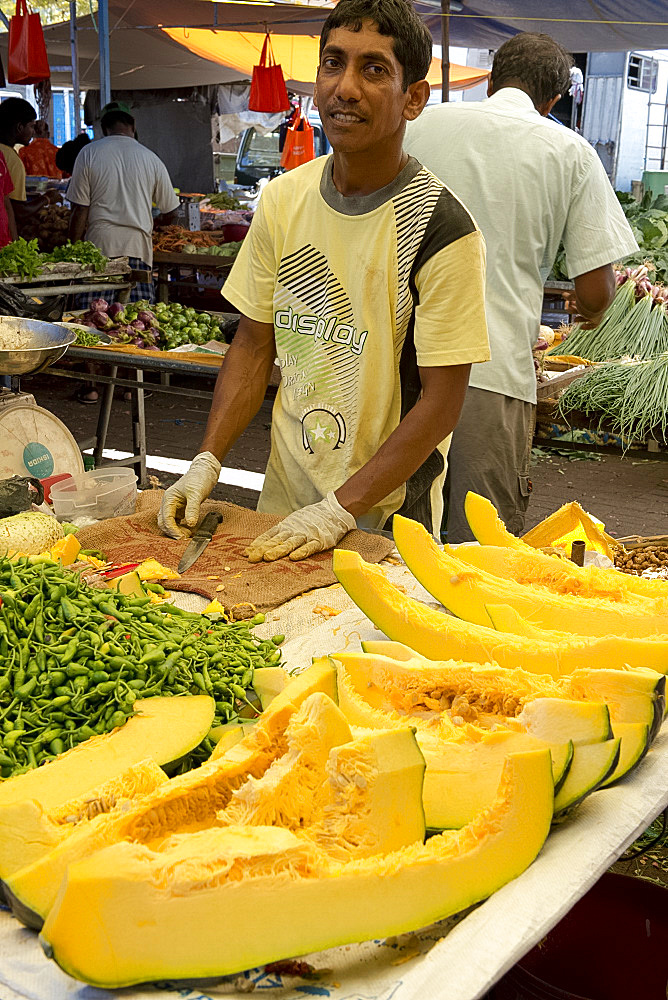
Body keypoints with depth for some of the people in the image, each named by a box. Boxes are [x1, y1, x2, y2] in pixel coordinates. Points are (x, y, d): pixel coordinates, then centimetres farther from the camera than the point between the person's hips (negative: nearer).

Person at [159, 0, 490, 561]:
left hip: (386, 517, -4)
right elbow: (255, 345, 5)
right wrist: (207, 463, -5)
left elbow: (441, 404, -18)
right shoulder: (283, 200, -2)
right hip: (283, 499, 5)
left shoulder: (442, 230, -19)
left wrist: (340, 508, -21)